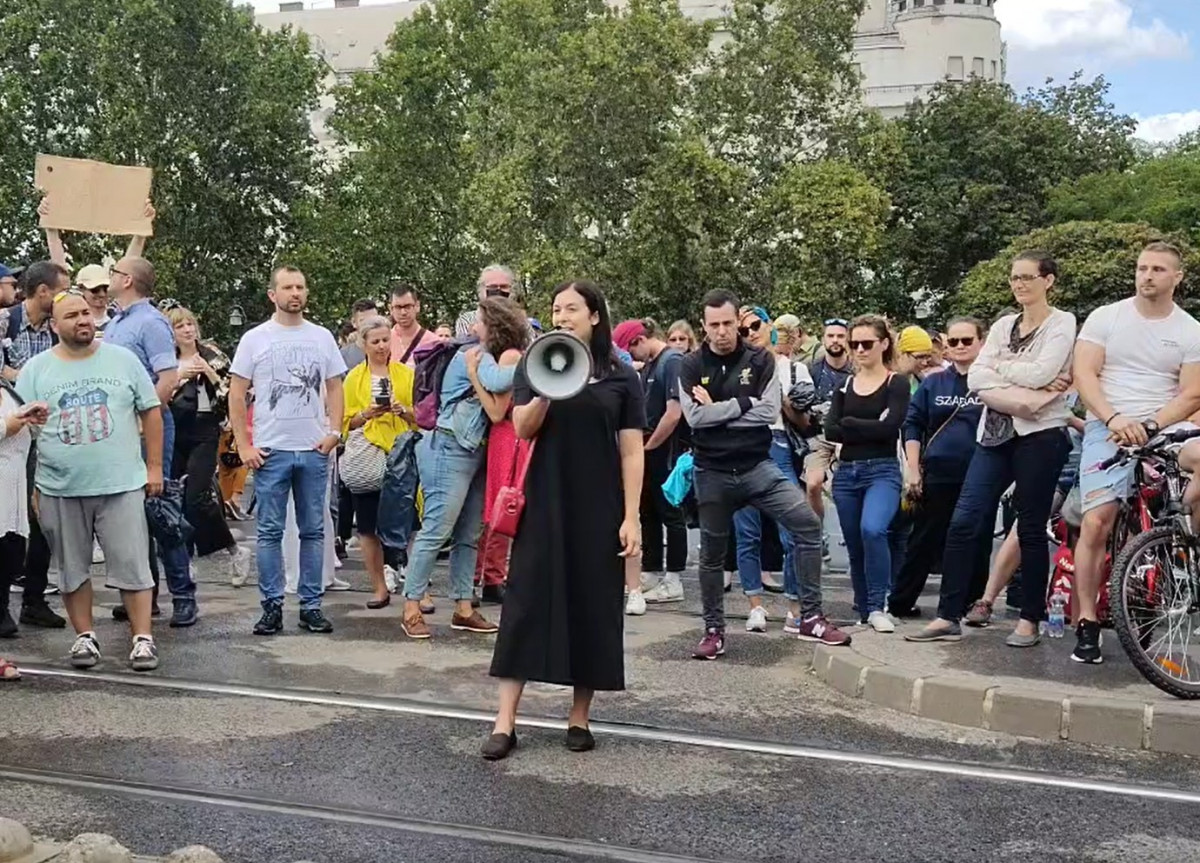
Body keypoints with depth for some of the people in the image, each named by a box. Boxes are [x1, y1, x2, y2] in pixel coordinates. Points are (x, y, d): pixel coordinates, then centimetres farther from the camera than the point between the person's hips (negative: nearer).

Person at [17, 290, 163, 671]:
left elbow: (151, 412, 6)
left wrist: (154, 467, 2)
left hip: (122, 484, -1)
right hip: (59, 489, 1)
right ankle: (84, 636, 23)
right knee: (73, 568, 10)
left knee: (132, 564, -1)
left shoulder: (123, 360, 3)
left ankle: (142, 638, 5)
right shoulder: (36, 369, 3)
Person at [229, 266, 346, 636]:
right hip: (270, 450, -2)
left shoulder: (322, 337, 8)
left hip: (314, 451, 2)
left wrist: (334, 431, -3)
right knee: (270, 532, 1)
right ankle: (272, 606, 8)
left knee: (313, 531, 6)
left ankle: (311, 605, 14)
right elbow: (236, 395, 1)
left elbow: (335, 387, 12)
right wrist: (244, 445, -5)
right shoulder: (255, 339, 2)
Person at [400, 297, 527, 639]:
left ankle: (463, 609, 14)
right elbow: (495, 381, -29)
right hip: (449, 449, -9)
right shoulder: (473, 355, -9)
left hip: (474, 453, 9)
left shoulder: (485, 356, 14)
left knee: (468, 535, 9)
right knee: (436, 529, -8)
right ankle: (412, 608, -3)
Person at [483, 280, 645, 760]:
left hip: (598, 510, 0)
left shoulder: (621, 377, 3)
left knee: (592, 607, 4)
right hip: (545, 505, 1)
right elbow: (523, 429, -4)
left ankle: (580, 717, 17)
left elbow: (631, 452, 1)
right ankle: (505, 720, 2)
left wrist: (631, 517, -6)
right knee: (527, 604, -1)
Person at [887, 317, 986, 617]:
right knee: (924, 542, 6)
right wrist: (912, 469, 1)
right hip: (938, 476, 1)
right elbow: (913, 425, 9)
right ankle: (899, 602, 12)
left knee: (976, 544, 6)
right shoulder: (933, 383, 9)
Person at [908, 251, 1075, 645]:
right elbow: (976, 379, 1)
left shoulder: (1062, 324, 0)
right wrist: (1021, 392, -13)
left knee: (1031, 528, 1)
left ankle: (1029, 620, 13)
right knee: (963, 523, -3)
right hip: (996, 434, 5)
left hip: (1040, 435, -5)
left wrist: (999, 367, -1)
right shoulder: (1003, 326, 14)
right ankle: (948, 617, 1)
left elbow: (1041, 372, -16)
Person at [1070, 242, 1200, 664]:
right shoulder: (1105, 318, 3)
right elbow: (1084, 375, -3)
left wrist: (1149, 425, -16)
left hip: (1164, 427, 2)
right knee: (1096, 522, -13)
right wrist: (1115, 419, -18)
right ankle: (1087, 625, -5)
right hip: (1108, 428, -1)